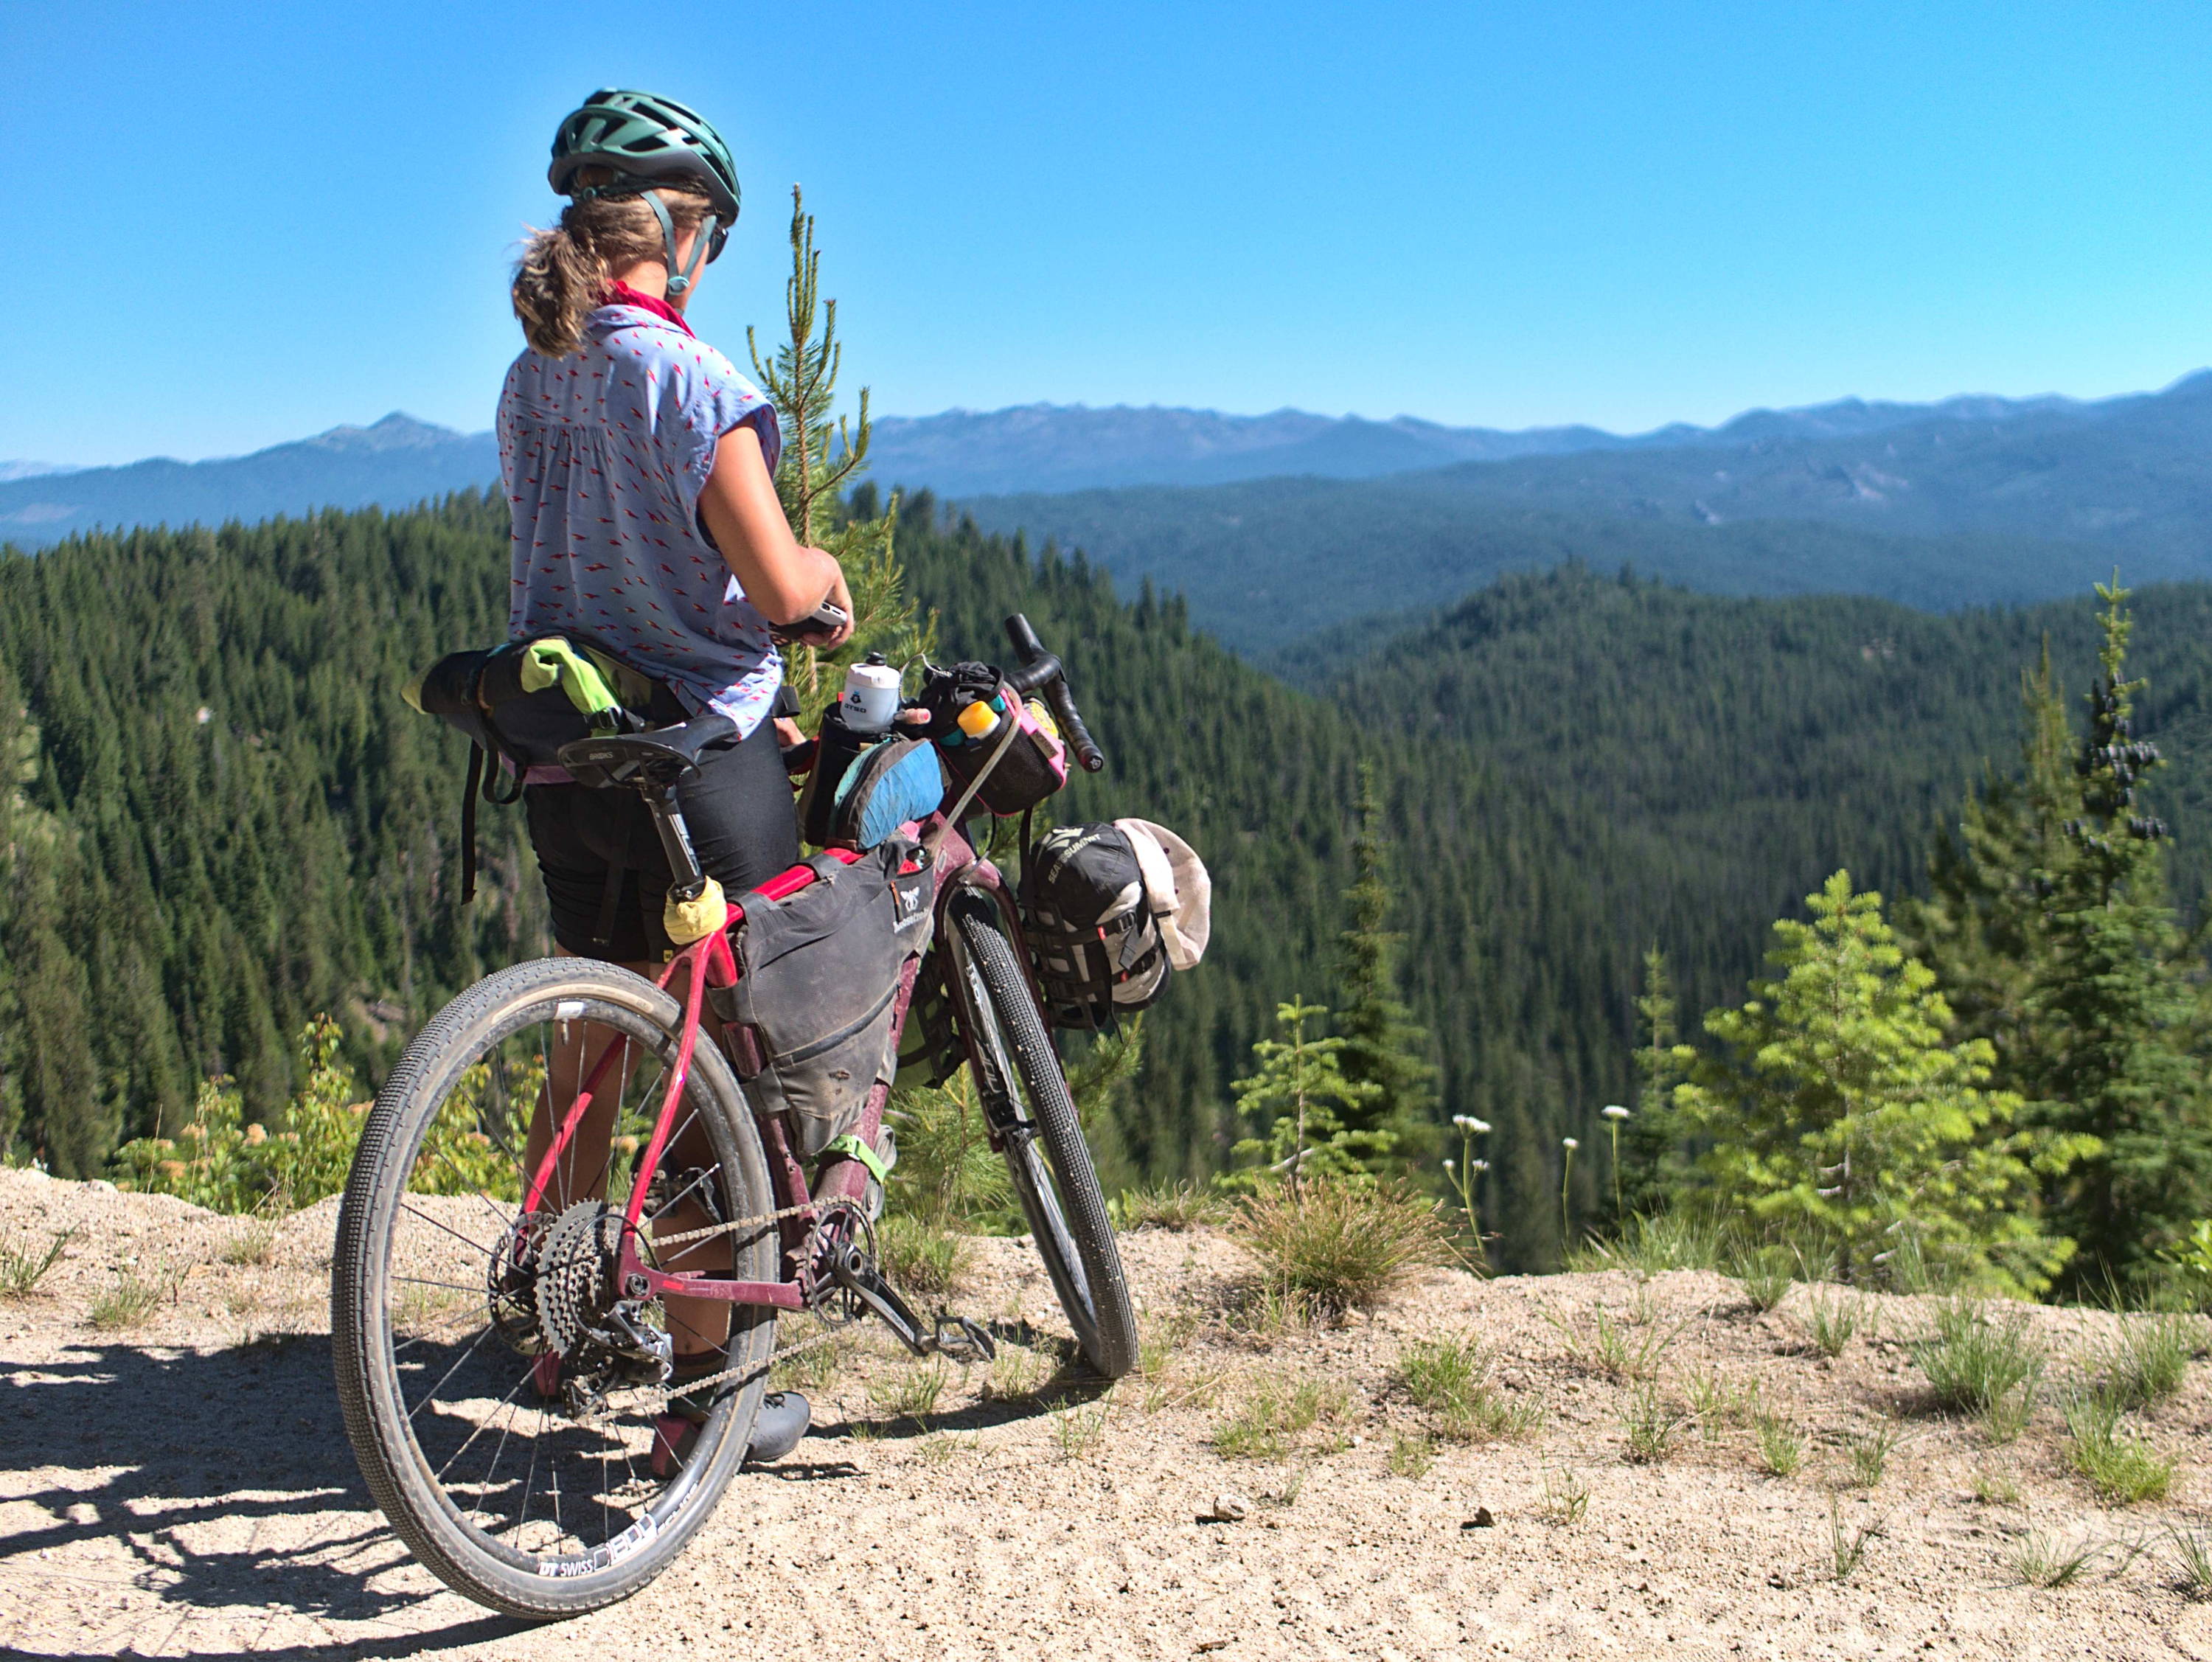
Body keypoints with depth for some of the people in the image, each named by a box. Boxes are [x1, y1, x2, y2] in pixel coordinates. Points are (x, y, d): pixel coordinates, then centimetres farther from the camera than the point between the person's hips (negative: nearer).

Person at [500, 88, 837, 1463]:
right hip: (699, 750, -7)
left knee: (593, 1047, 21)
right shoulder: (690, 380, -16)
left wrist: (787, 576, 18)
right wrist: (825, 568, 2)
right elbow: (778, 587, -20)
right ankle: (703, 1381, 7)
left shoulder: (532, 379, 8)